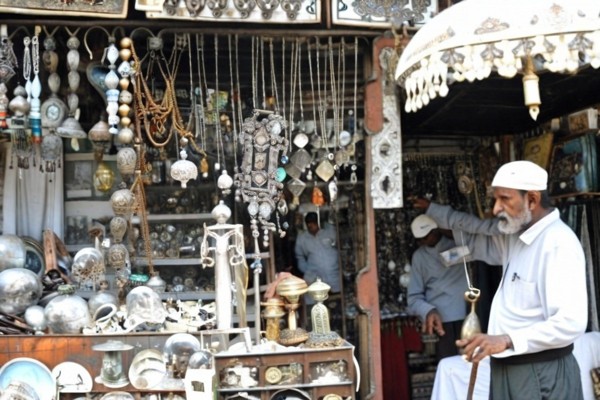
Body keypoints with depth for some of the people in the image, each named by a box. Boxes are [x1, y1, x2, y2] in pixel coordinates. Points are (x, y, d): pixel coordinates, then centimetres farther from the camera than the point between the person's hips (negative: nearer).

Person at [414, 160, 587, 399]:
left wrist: (507, 340, -31)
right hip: (507, 368, 8)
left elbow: (571, 322, -27)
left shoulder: (559, 243, -19)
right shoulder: (517, 236, 9)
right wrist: (432, 210, 27)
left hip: (542, 374, -8)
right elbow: (478, 241, 29)